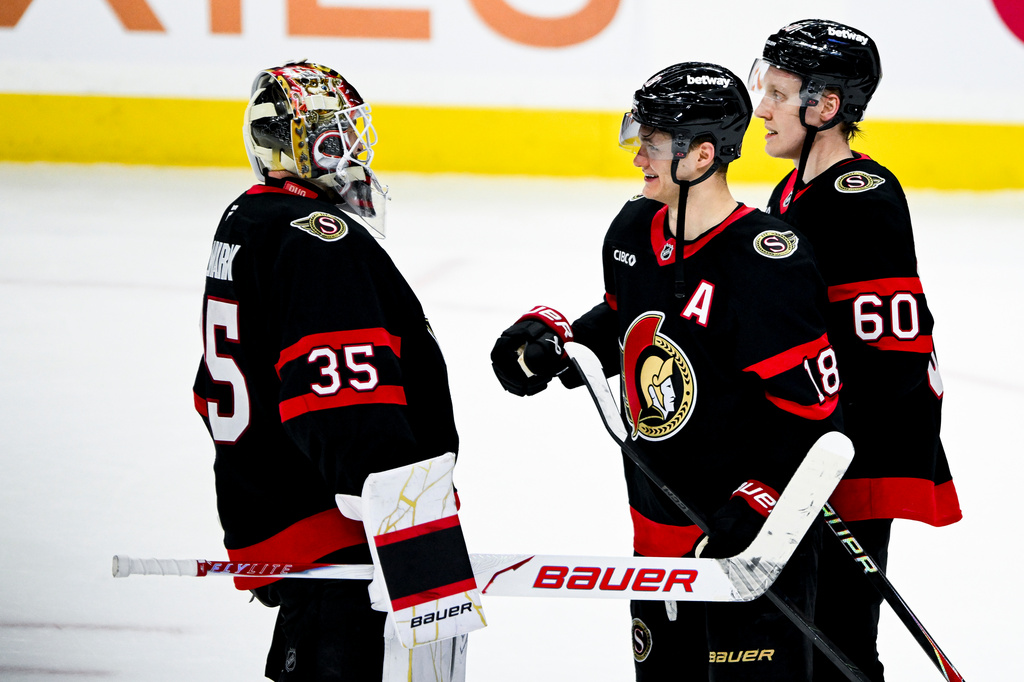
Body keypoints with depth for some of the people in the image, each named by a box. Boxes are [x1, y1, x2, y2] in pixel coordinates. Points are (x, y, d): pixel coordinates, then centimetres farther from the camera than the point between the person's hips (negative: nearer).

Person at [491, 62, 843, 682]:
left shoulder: (769, 264, -22)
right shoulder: (634, 231, 3)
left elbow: (811, 412, -20)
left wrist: (755, 511, -25)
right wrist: (554, 341, 8)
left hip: (755, 536, -8)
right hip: (658, 526, 8)